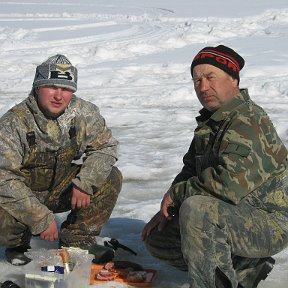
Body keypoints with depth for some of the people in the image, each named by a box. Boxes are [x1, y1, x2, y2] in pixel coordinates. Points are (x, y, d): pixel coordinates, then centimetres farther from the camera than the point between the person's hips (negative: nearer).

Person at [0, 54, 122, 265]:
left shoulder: (84, 113, -13)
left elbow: (106, 146, -2)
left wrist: (85, 183, -19)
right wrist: (41, 219, -30)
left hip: (64, 191, 4)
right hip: (22, 197, -4)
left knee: (110, 179, -12)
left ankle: (77, 239, 4)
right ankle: (18, 243, 8)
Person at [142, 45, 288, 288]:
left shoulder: (248, 120, -21)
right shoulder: (210, 121, 10)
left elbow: (233, 185, -32)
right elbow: (190, 170, 17)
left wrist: (177, 193, -18)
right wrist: (167, 210, 2)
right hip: (236, 215, 10)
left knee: (196, 209, -34)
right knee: (157, 239, 9)